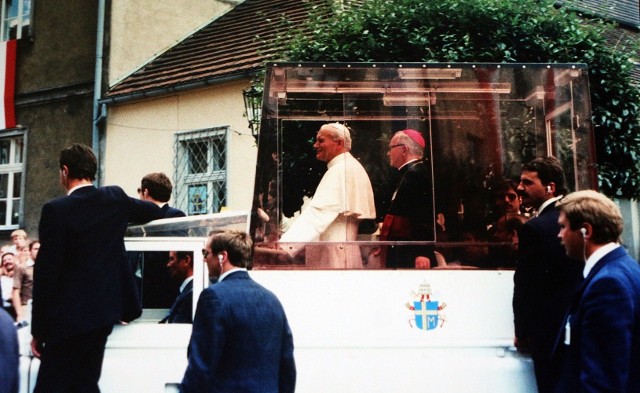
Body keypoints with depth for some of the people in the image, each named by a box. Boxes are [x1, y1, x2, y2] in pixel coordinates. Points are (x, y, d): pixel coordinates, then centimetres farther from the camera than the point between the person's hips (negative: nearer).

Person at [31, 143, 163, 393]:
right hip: (105, 309, 7)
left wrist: (38, 330, -6)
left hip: (70, 316, -7)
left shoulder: (56, 210, -13)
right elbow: (154, 212, 24)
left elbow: (45, 273, -12)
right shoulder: (115, 198, 5)